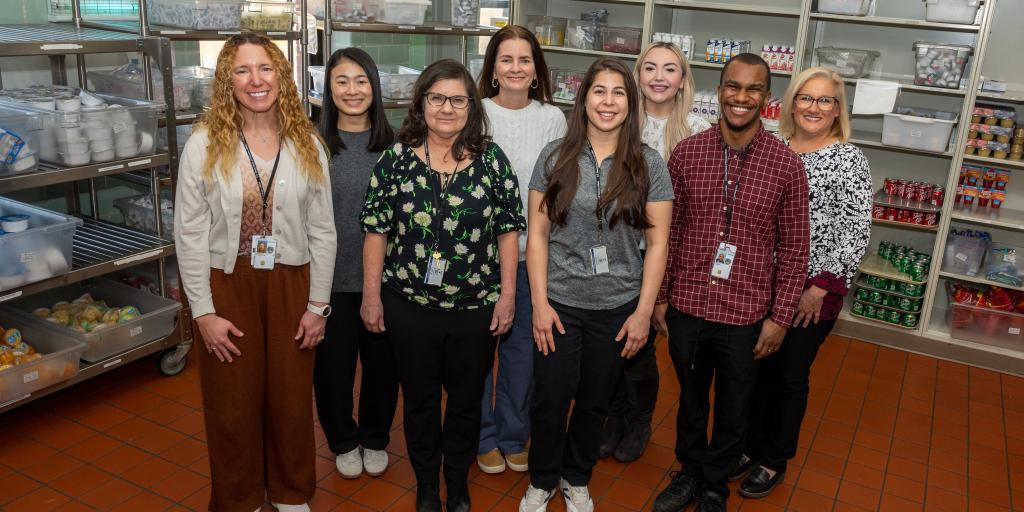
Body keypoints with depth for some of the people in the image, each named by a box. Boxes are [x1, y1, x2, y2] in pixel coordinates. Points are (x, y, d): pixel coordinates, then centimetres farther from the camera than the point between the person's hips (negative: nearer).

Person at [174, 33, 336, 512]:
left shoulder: (307, 144, -1)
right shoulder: (204, 144, -6)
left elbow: (322, 231, 1)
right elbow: (189, 233, -5)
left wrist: (318, 304, -1)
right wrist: (204, 312, -8)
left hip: (291, 284, 1)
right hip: (228, 286, -1)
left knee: (292, 396, 12)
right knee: (233, 403, 11)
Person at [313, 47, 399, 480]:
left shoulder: (393, 144, 1)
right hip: (331, 278, -1)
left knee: (382, 362, 14)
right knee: (333, 363, 11)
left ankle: (375, 439, 37)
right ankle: (343, 441, 36)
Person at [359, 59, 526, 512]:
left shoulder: (492, 160, -3)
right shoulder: (396, 158, -4)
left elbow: (508, 230, 0)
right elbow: (376, 230, -1)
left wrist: (507, 293, -3)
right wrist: (371, 295, -3)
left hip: (477, 307, 0)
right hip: (409, 305, 0)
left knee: (467, 399, 14)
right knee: (419, 399, 15)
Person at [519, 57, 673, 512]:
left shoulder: (649, 164, -3)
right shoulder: (555, 157, -3)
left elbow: (657, 244, -2)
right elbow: (537, 234, -3)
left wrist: (644, 310, -6)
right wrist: (539, 302, -7)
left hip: (617, 307, 1)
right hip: (559, 302, 0)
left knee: (594, 402, 15)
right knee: (550, 399, 7)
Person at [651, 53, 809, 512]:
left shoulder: (787, 165, -7)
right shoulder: (685, 153, -3)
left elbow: (794, 248, -3)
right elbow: (669, 231, 2)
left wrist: (779, 317, -4)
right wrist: (660, 297, 3)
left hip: (746, 317, -1)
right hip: (686, 308, 1)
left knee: (732, 412, 16)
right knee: (690, 400, 21)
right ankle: (689, 472, 44)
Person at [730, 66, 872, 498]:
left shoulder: (849, 160, -7)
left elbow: (856, 233, -10)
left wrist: (821, 288, -14)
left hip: (813, 290, -3)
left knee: (791, 376, 10)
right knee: (758, 368, 13)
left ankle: (775, 461, 28)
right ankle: (751, 446, 33)